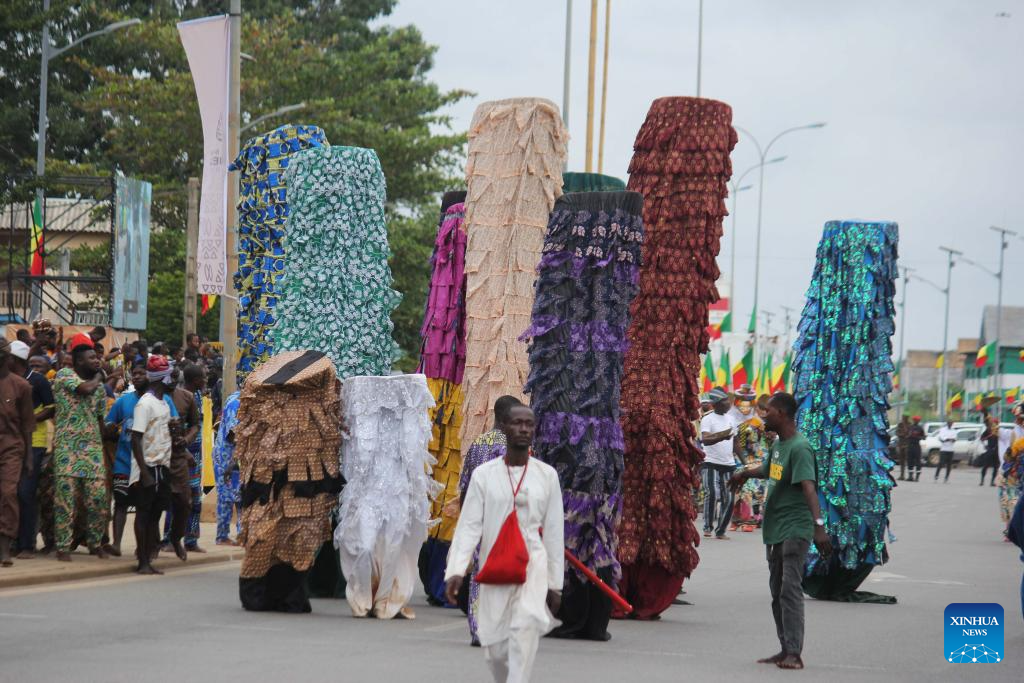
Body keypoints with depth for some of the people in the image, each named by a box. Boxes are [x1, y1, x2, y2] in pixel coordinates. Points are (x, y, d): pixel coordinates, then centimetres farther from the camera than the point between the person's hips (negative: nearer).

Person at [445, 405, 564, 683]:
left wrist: (555, 583, 6)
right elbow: (469, 525, -5)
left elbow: (554, 531, 6)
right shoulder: (484, 474, 0)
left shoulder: (547, 475, 3)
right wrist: (456, 571, -18)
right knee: (496, 648, 5)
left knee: (526, 623, -27)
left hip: (534, 565, -1)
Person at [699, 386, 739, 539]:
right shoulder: (707, 419, -7)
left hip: (728, 464, 6)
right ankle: (708, 527, -13)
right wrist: (722, 436, -40)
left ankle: (721, 531, 14)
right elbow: (705, 439, -23)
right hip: (711, 463, -6)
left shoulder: (731, 419, 13)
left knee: (728, 498, 3)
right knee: (712, 494, -22)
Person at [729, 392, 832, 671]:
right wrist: (745, 473, 36)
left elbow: (808, 487, -29)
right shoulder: (777, 444, 11)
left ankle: (794, 653, -18)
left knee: (790, 589, -15)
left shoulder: (799, 447, -17)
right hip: (774, 530, 9)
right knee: (777, 592, 11)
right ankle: (785, 650, 16)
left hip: (794, 529, -9)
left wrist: (819, 525, -38)